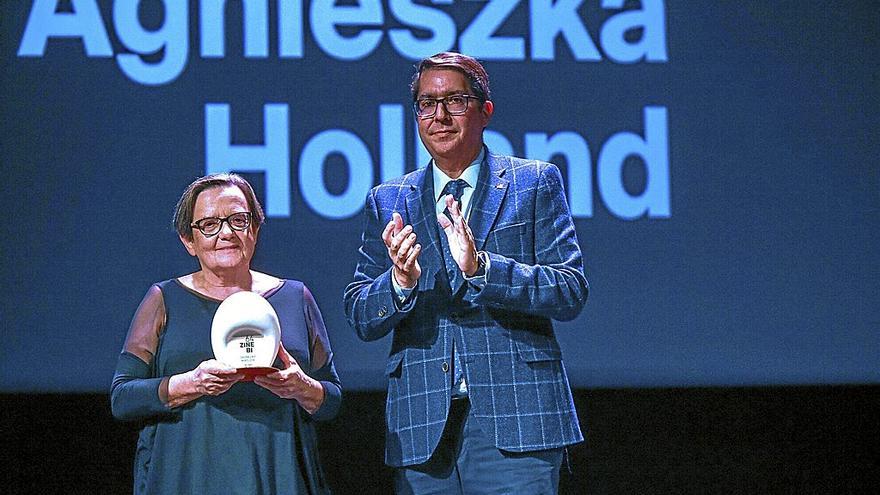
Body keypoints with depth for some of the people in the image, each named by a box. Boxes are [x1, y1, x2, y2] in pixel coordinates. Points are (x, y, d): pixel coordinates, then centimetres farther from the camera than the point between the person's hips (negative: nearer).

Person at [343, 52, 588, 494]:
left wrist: (481, 267, -17)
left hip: (514, 416, -2)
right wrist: (401, 281, -13)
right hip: (422, 427, 2)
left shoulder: (535, 184, 7)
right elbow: (360, 320, 9)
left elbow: (571, 293, -3)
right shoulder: (386, 202, 14)